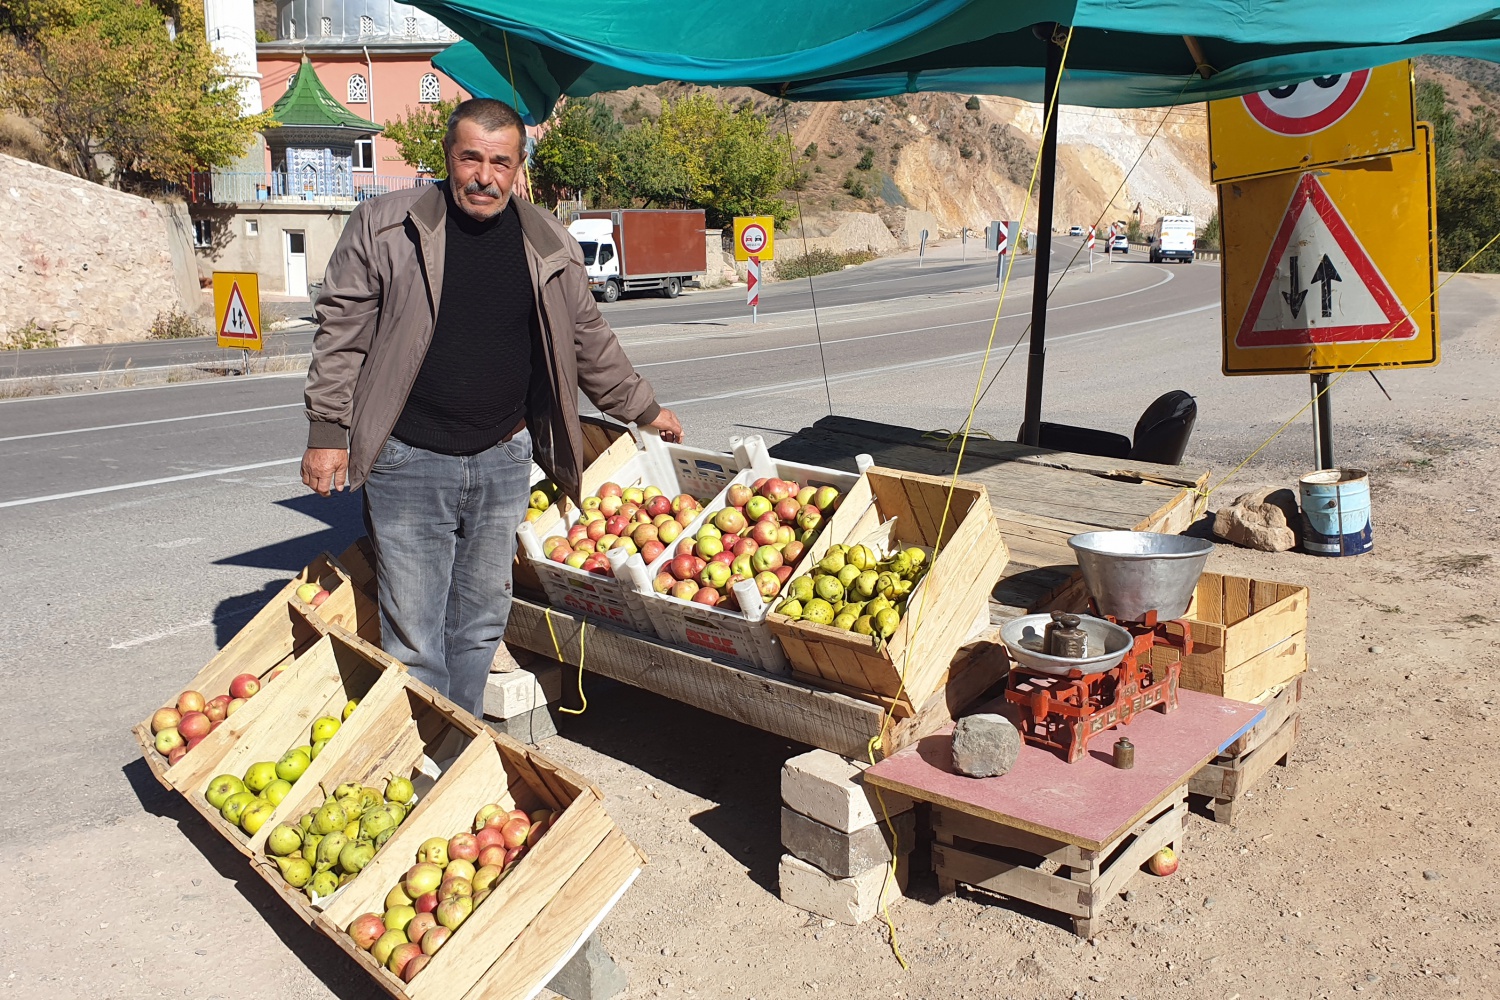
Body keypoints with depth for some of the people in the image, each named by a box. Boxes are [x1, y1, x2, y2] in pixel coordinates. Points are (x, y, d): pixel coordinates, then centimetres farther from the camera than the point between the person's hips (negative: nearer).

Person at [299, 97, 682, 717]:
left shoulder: (549, 246, 6)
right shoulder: (384, 226, -2)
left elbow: (589, 341, 18)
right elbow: (341, 331, 0)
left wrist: (645, 410, 24)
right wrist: (327, 432, -5)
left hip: (503, 462, 3)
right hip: (408, 463, -3)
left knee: (481, 625, 13)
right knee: (413, 636, 0)